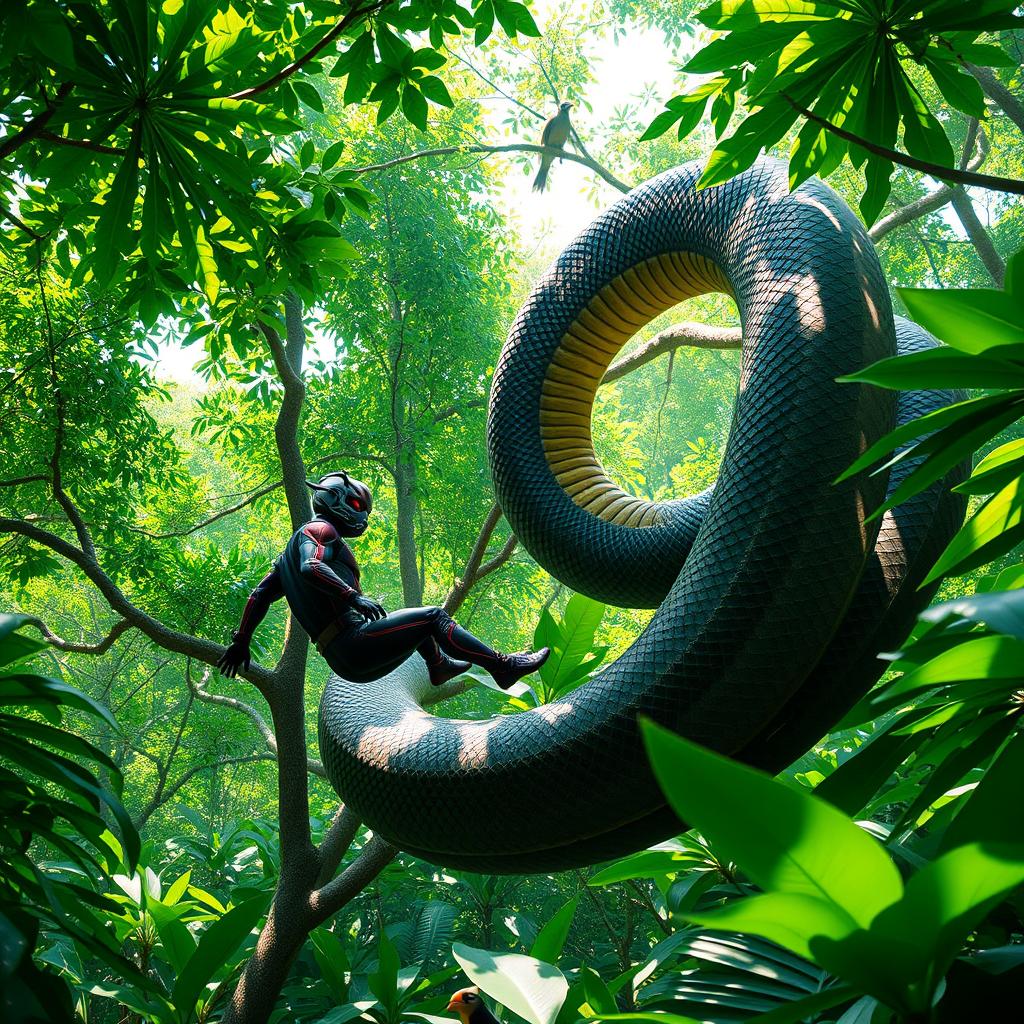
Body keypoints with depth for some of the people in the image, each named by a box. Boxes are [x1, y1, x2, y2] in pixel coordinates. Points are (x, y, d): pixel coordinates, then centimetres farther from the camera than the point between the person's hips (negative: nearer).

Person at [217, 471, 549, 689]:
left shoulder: (297, 543, 27)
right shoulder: (319, 529, -2)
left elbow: (261, 593, 25)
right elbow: (310, 569, -24)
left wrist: (241, 640, 27)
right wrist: (353, 596, -31)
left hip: (352, 663, 10)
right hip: (355, 645, -10)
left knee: (416, 618, 29)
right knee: (433, 617, -12)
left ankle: (440, 665, 42)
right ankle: (501, 666, -14)